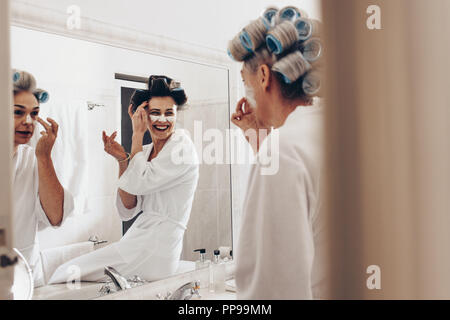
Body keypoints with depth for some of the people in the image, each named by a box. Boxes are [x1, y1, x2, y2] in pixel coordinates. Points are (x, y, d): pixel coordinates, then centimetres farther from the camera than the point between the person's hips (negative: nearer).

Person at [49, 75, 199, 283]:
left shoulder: (182, 147, -8)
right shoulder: (145, 152, 12)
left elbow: (140, 183, -20)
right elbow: (127, 211, 6)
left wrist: (137, 135, -9)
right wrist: (122, 160, -4)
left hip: (155, 252, -7)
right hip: (137, 241, 7)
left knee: (66, 275, -5)